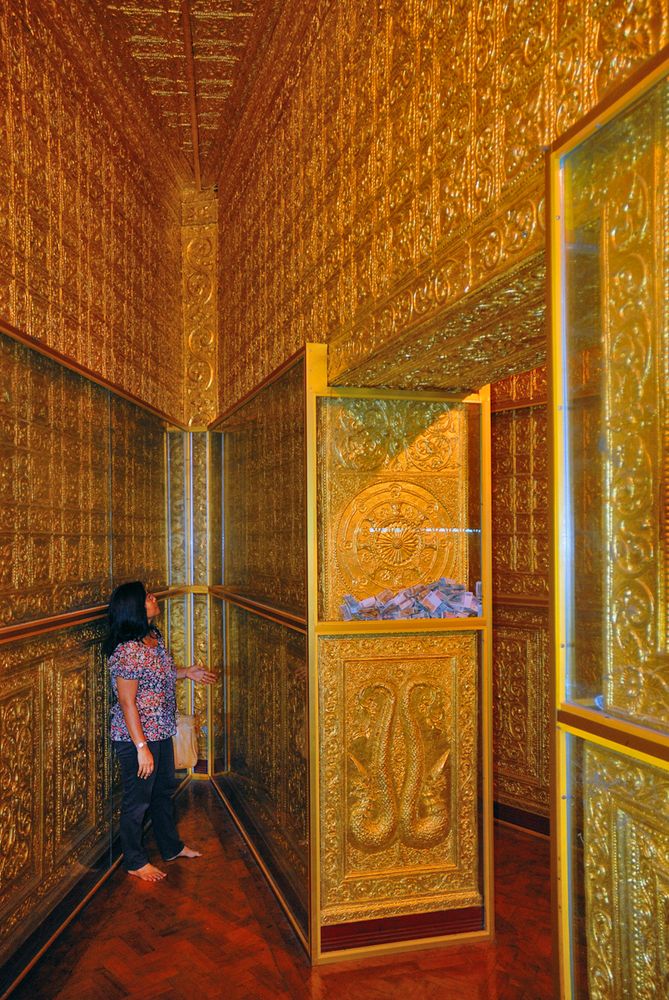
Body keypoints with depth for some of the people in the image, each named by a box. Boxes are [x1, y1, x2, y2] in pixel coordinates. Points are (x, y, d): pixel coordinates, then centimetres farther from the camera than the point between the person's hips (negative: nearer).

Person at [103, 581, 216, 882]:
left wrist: (185, 672, 12)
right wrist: (142, 748, -23)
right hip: (137, 736, -9)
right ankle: (135, 862, 29)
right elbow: (127, 703, -25)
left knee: (163, 790, 23)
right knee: (138, 798, 10)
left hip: (161, 731, 9)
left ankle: (171, 846, 42)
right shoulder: (128, 650, -27)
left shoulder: (154, 637, 1)